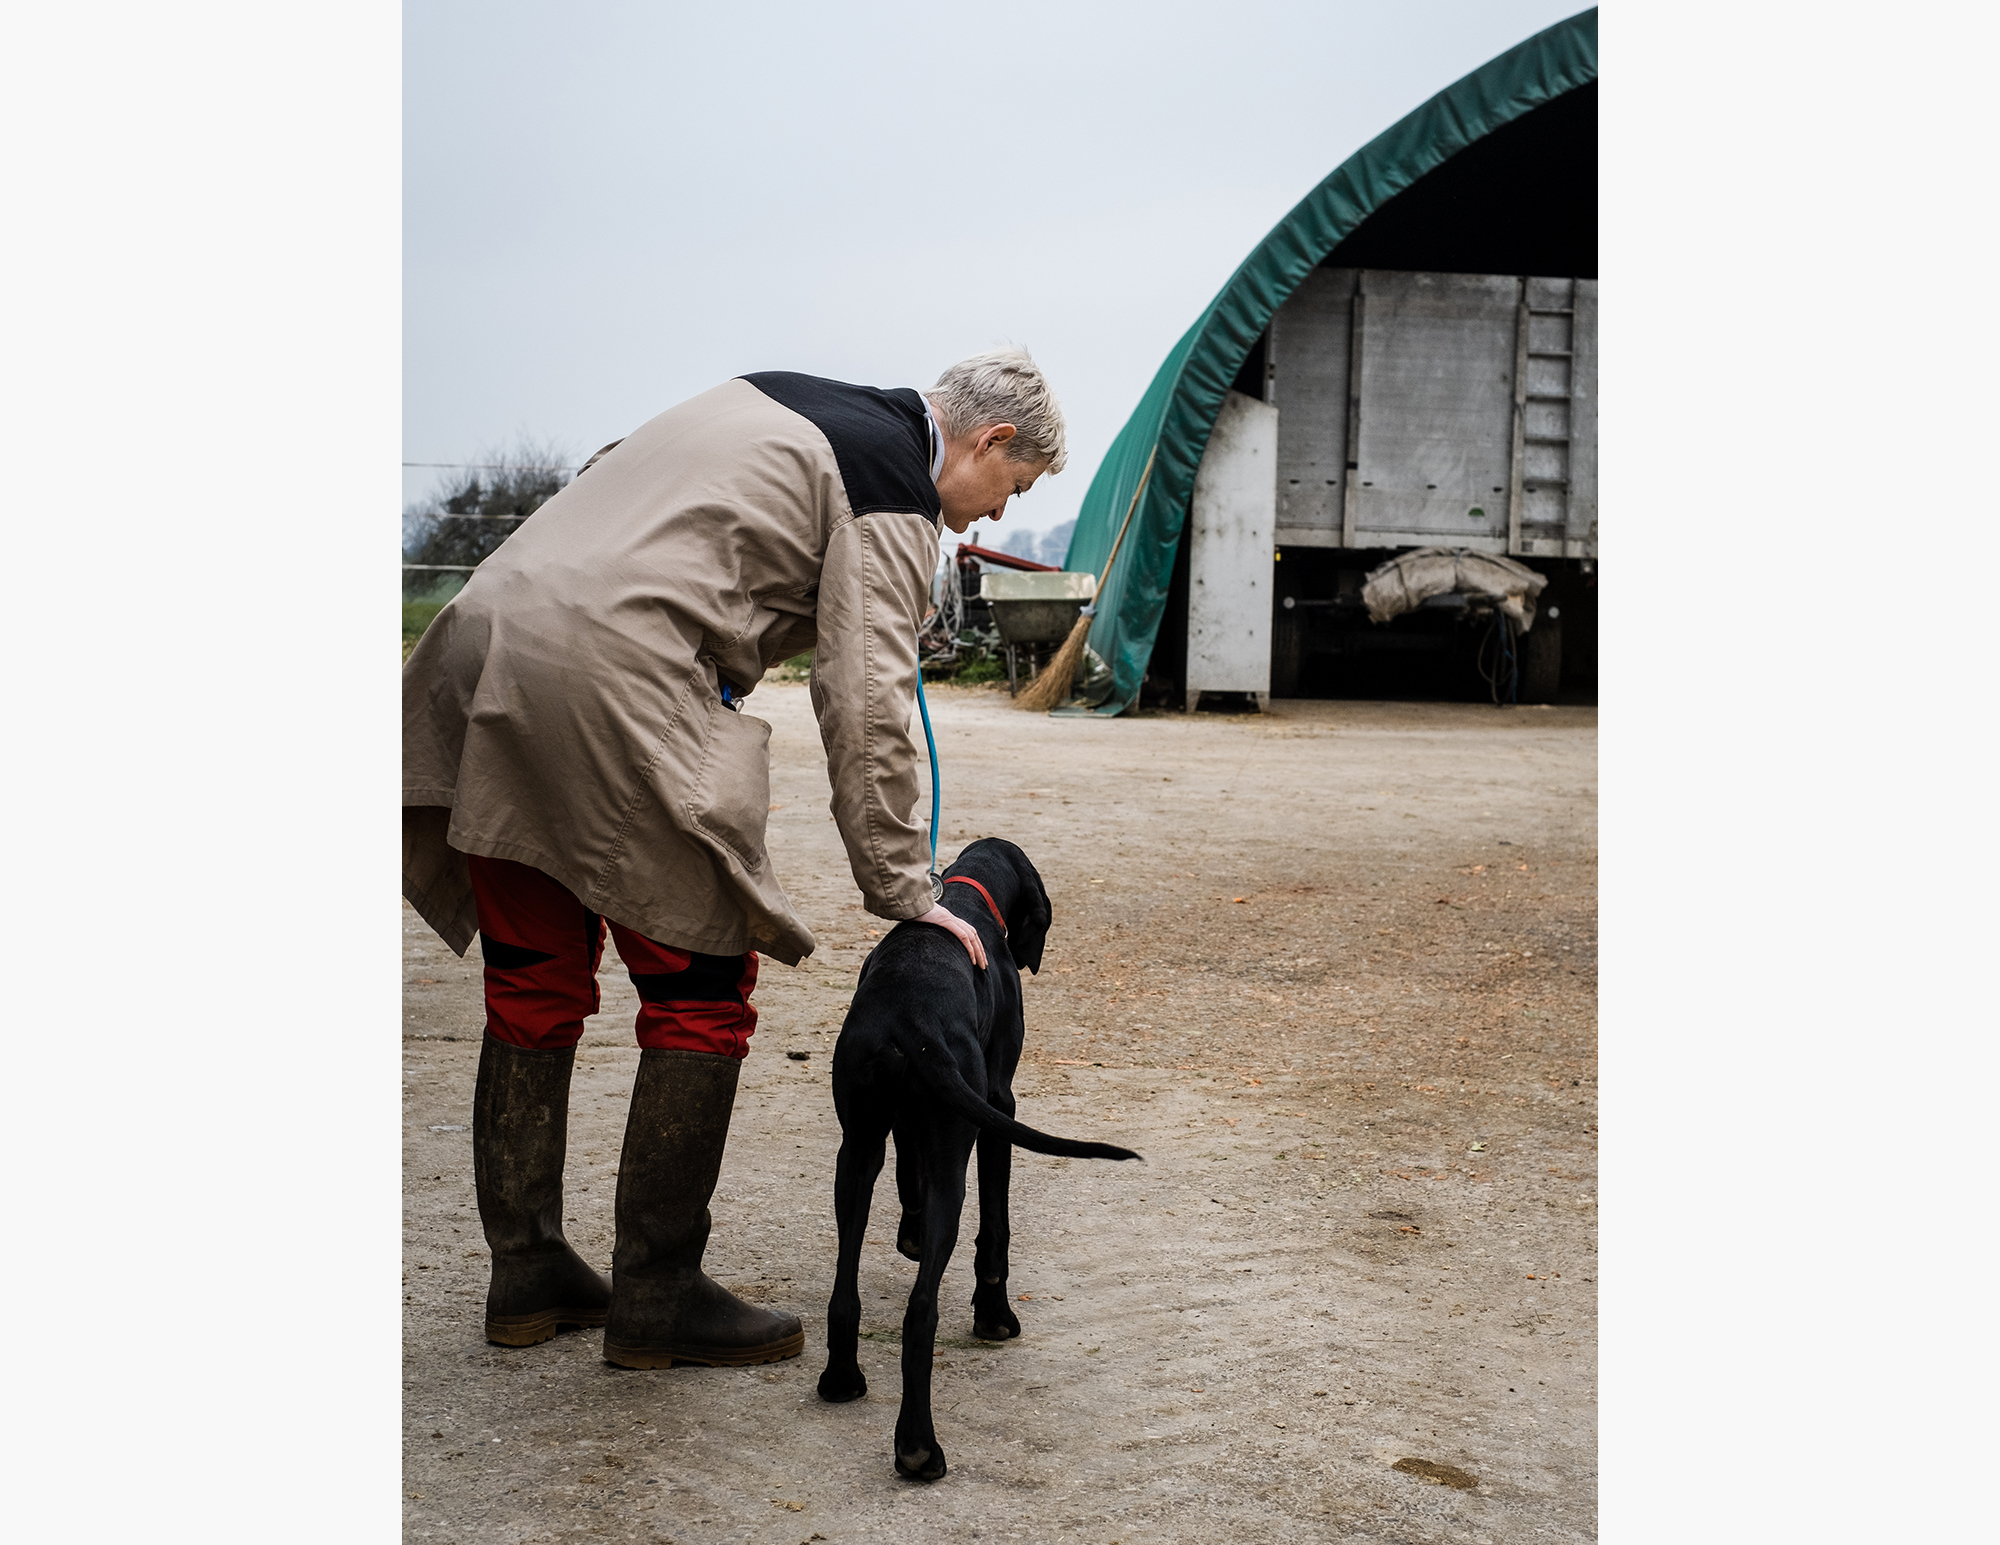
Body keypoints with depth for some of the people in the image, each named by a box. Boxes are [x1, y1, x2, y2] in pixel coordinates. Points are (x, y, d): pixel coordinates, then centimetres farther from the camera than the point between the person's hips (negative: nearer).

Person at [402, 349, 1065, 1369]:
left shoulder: (782, 403, 25)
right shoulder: (894, 490, 0)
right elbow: (864, 711, -8)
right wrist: (902, 895, -3)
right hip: (612, 679, -9)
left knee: (536, 980, 15)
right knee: (702, 990, 1)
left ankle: (526, 1273, 24)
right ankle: (657, 1296, 7)